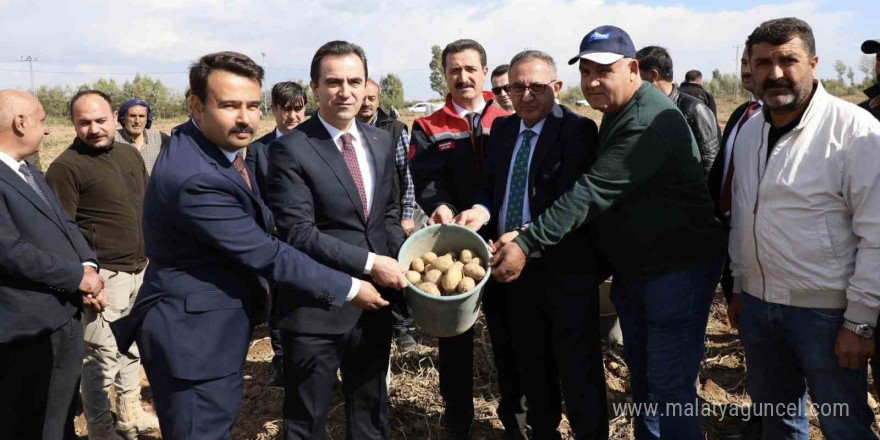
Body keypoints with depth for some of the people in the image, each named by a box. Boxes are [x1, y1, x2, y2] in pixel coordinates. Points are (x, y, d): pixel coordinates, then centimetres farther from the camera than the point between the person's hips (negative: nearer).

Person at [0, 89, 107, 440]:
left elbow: (65, 225, 12)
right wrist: (78, 277, -17)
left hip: (67, 315, 9)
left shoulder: (31, 173, 15)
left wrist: (88, 266, -6)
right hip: (29, 328, -9)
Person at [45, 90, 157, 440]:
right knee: (103, 355, -1)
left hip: (139, 269, 7)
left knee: (132, 346, 18)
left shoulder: (130, 154, 10)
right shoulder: (66, 167, -12)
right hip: (103, 275, -7)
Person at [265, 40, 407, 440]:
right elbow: (298, 233, -19)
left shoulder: (382, 142, 7)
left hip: (374, 303, 6)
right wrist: (369, 263, -19)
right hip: (316, 309, -5)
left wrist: (401, 264, -2)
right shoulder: (290, 150, -13)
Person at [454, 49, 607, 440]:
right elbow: (491, 186, 11)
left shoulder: (577, 131, -12)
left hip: (565, 269, -7)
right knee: (532, 365, 21)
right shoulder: (501, 128, 9)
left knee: (578, 370, 4)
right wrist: (481, 210, -11)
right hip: (515, 265, 7)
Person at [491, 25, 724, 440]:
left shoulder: (649, 123, -22)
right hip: (631, 268, 10)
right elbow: (594, 189, 13)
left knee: (670, 389, -2)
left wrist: (527, 242, -29)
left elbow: (592, 192, -28)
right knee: (641, 378, 20)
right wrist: (528, 234, 4)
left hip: (677, 267, -9)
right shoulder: (617, 115, 11)